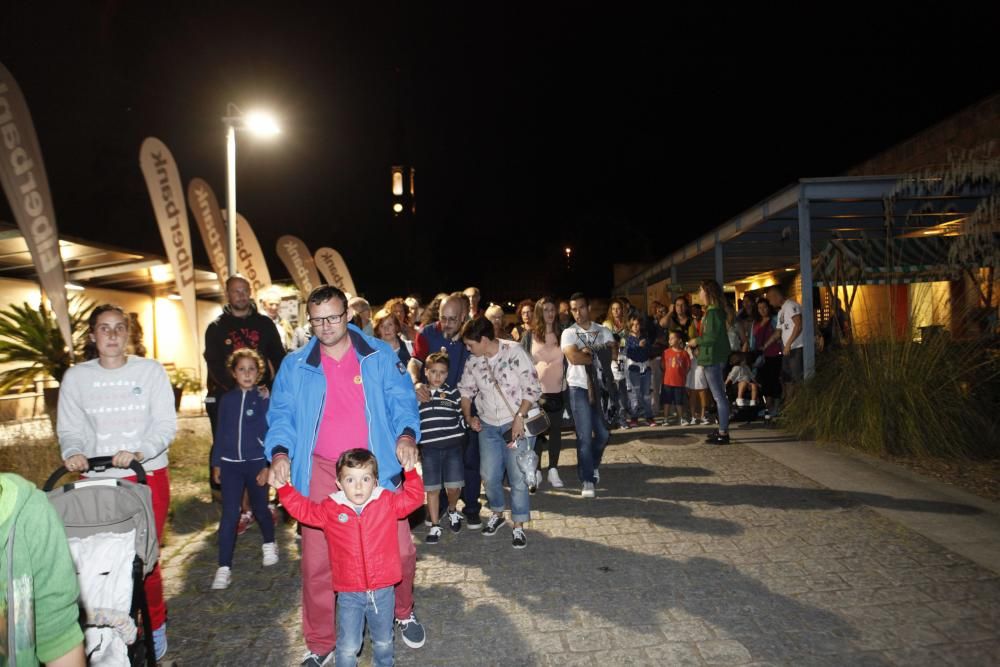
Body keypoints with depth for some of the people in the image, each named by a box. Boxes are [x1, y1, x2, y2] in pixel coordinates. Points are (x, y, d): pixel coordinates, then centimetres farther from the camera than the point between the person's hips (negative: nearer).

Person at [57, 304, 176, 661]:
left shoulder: (151, 370, 0)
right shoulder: (75, 376, 4)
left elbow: (166, 424, -5)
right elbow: (70, 428, 5)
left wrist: (139, 452, -21)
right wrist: (73, 452, -16)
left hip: (147, 476, -1)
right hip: (97, 480, 1)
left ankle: (154, 625, 21)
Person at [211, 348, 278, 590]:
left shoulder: (264, 398, -6)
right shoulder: (227, 399, 3)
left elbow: (270, 432, -6)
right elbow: (220, 433, 10)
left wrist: (268, 465, -9)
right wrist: (216, 463, 10)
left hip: (257, 463, -2)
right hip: (230, 464, 2)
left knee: (260, 509, 14)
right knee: (229, 515, -2)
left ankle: (269, 544, 40)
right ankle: (224, 568, 3)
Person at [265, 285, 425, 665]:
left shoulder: (380, 356, 0)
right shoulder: (295, 366, 2)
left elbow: (401, 400, -2)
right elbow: (281, 415, 2)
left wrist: (406, 434, -21)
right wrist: (280, 452, -17)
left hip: (376, 467, 0)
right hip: (320, 473, 1)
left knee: (400, 550, 5)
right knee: (317, 560, 8)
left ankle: (403, 613, 36)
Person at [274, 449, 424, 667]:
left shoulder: (387, 502, -5)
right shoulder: (331, 508, -4)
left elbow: (414, 498, -5)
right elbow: (303, 509, 8)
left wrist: (410, 471, -17)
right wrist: (284, 488, -1)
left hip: (383, 590, 1)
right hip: (349, 593, 0)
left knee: (383, 642, 20)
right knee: (348, 647, 4)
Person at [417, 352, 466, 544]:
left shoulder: (453, 392, 1)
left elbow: (460, 417, 9)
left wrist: (460, 441, 8)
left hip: (452, 446, 0)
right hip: (429, 448, 0)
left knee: (454, 485, 1)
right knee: (432, 488, 4)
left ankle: (452, 511, 32)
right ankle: (435, 526, 18)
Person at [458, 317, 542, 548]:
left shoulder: (514, 352, -15)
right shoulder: (473, 362, 0)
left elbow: (532, 388, -14)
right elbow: (465, 390, 15)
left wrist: (520, 417, -19)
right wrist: (468, 417, 4)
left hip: (517, 423, -4)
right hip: (488, 425, 5)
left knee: (518, 477, -1)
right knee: (489, 475, 9)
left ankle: (518, 526, 15)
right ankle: (497, 513, 34)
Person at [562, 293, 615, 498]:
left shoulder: (602, 331, 8)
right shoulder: (569, 333, -3)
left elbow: (614, 352, -4)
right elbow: (574, 357, -19)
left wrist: (589, 351, -14)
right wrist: (599, 356, -8)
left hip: (599, 387, 3)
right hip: (579, 388, -3)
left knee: (603, 433, 7)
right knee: (584, 436, -3)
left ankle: (593, 465, 35)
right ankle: (587, 480, 8)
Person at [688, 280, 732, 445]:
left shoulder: (713, 312, -16)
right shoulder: (713, 311, 15)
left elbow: (712, 336, -22)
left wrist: (697, 341, -9)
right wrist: (699, 344, 14)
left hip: (713, 359, -11)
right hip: (714, 358, 11)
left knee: (719, 396, -7)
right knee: (719, 395, 15)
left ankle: (723, 433, -4)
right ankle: (723, 430, 23)